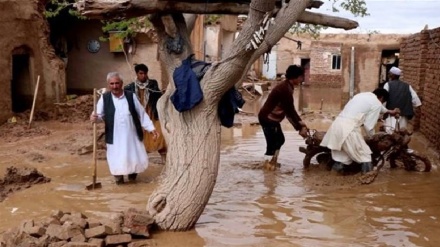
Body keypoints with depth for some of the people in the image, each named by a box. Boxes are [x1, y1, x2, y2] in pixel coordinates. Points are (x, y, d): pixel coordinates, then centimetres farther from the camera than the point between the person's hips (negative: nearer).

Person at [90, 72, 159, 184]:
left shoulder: (131, 96, -2)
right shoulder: (104, 98, -3)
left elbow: (142, 114, 2)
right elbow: (99, 114, -4)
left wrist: (151, 128, -1)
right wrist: (94, 117, -28)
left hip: (132, 136, 1)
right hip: (115, 137, -1)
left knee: (137, 159, 9)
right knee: (117, 161, 3)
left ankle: (132, 173, 39)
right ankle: (119, 177, 29)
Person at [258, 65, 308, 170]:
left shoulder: (287, 87, 7)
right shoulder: (285, 90, -25)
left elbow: (290, 109, 12)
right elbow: (290, 111, -22)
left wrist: (300, 122, 7)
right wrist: (300, 128, -16)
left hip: (272, 118, 10)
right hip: (268, 118, -10)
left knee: (279, 140, 18)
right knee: (273, 142, -2)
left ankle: (272, 161, 29)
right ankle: (269, 162, 12)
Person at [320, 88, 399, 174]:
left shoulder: (363, 95, 27)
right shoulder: (377, 104, 2)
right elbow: (369, 125, 0)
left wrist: (389, 111, 63)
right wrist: (372, 137, 20)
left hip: (337, 124, 8)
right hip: (349, 128, -7)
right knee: (365, 156, 5)